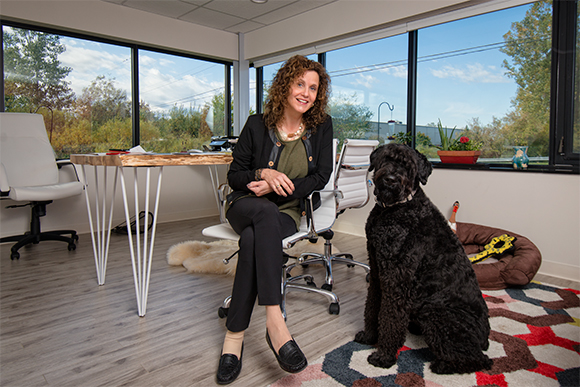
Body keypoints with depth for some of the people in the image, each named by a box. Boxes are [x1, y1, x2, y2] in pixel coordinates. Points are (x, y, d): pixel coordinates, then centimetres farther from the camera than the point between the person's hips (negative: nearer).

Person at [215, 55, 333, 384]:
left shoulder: (321, 126, 3)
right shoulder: (257, 125, -1)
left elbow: (321, 177, -1)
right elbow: (234, 176, 2)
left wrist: (277, 187, -12)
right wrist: (264, 173, -20)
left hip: (287, 212, 0)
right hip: (247, 207, 0)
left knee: (254, 238, -34)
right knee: (265, 214, -38)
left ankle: (235, 336, -26)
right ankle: (275, 321, -40)